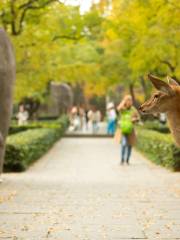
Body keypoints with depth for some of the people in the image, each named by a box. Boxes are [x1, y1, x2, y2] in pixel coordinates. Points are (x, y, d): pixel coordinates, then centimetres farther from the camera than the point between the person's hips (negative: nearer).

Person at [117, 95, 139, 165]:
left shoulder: (133, 110, 3)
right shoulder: (122, 109, -3)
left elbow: (138, 118, 13)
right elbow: (118, 108, -27)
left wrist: (135, 119, -11)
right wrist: (124, 100, -17)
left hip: (130, 130, 3)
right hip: (123, 129, -3)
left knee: (130, 145, 9)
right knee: (124, 144, -19)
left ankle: (127, 160, 24)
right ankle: (122, 159, -9)